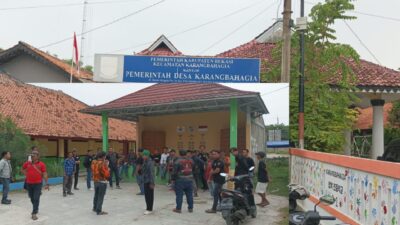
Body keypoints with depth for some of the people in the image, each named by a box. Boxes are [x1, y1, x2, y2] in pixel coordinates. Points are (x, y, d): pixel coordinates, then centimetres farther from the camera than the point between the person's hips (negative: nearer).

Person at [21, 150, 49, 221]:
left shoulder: (41, 164, -8)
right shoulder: (27, 163, 2)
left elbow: (45, 174, -8)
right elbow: (23, 169, 23)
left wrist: (47, 184, -11)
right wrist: (27, 175, 7)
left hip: (38, 184, -4)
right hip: (29, 183, 4)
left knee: (36, 198, -7)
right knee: (32, 198, 17)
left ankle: (34, 213, -3)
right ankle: (35, 208, 39)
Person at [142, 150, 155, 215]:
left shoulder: (150, 162, -16)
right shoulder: (145, 162, 10)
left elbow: (152, 173, -19)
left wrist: (152, 183, -21)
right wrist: (143, 180, 16)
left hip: (149, 182, -8)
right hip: (145, 181, 8)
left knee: (150, 196, -2)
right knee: (146, 195, 14)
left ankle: (149, 209, 4)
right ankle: (148, 208, 24)